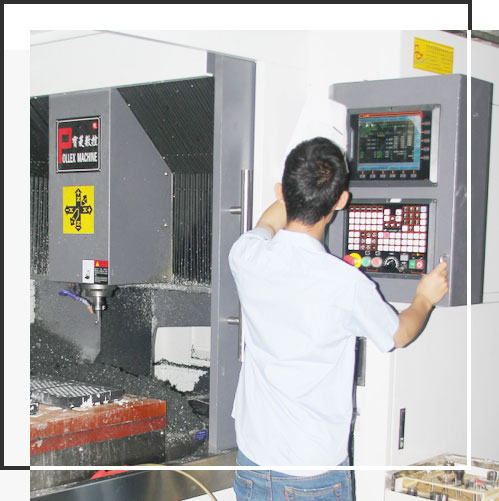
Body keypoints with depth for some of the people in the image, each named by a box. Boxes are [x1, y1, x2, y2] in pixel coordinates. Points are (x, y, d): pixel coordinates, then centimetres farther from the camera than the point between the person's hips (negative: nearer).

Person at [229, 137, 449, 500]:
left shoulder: (246, 257, -12)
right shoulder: (347, 284, -23)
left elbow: (267, 224, 16)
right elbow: (399, 334, 0)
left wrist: (299, 184, 31)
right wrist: (426, 298, 20)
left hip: (253, 457, 4)